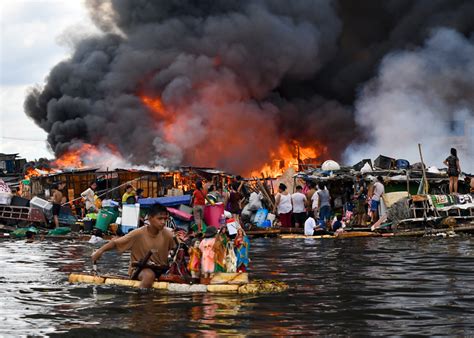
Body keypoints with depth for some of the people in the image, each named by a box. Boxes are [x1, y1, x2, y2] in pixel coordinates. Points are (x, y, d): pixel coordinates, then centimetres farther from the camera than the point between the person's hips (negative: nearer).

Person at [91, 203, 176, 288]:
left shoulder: (167, 234, -5)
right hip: (139, 269, -4)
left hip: (160, 270, 4)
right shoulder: (138, 234, -14)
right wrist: (100, 251, -22)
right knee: (149, 275, -36)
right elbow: (115, 243, -12)